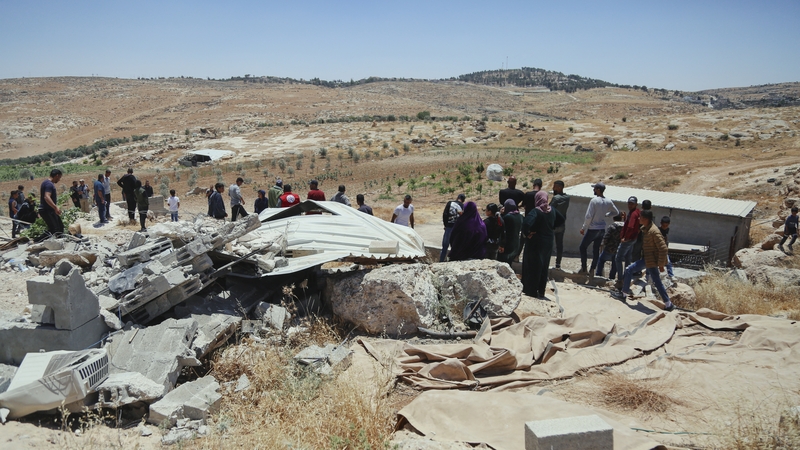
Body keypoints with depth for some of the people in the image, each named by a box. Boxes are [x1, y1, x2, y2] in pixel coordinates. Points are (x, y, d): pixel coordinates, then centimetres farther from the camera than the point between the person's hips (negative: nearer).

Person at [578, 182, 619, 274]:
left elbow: (589, 216, -18)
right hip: (602, 229, 6)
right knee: (596, 250, 12)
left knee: (583, 247, 6)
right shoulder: (608, 202, 3)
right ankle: (592, 269, 14)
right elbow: (616, 212, 19)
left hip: (593, 229, -6)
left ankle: (584, 268, 3)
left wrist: (583, 228, -9)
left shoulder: (594, 201, -16)